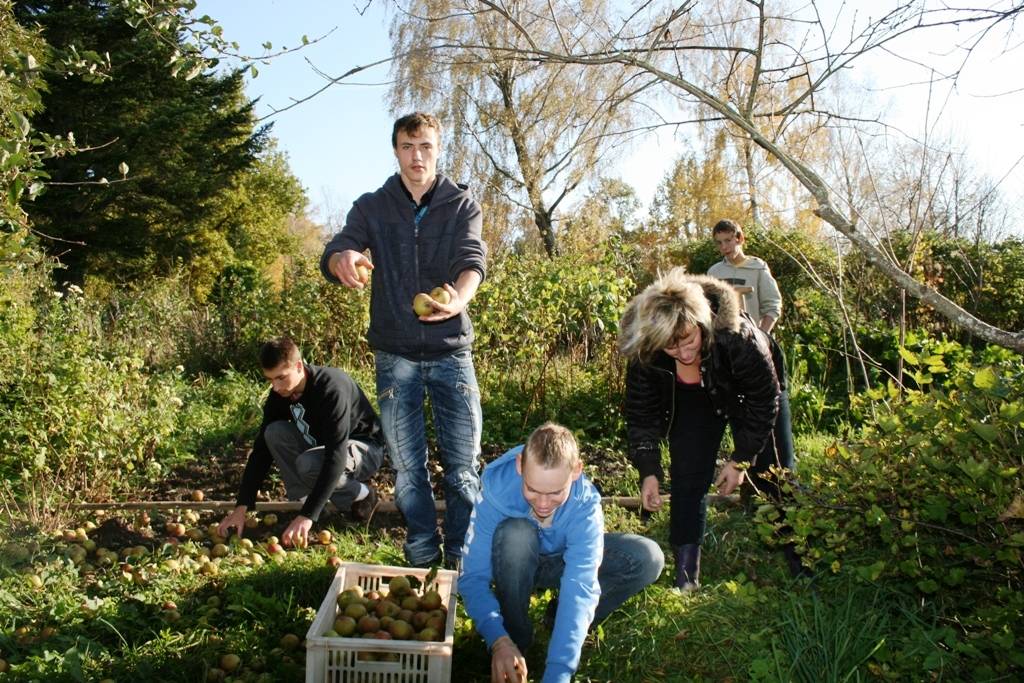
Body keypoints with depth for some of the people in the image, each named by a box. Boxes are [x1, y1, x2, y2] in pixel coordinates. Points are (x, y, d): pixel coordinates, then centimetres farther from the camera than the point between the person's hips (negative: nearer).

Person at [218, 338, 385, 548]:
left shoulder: (331, 388, -32)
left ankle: (360, 494, -8)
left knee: (308, 464, -35)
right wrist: (241, 507, -15)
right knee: (275, 433, -19)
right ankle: (302, 497, -9)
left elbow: (336, 457, -38)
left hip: (365, 449, -6)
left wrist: (308, 515, -43)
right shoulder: (279, 394, -10)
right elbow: (262, 449, -7)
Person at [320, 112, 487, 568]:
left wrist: (459, 298, -39)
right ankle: (422, 557, 25)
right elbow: (334, 253, -9)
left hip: (451, 351, -1)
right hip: (395, 355, 1)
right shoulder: (372, 207, 5)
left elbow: (472, 260, -14)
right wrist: (343, 259, -37)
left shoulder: (462, 205, 2)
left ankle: (462, 560, 18)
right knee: (407, 466, 9)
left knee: (463, 465, 1)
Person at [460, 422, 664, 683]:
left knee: (648, 558, -23)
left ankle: (562, 618, -3)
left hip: (565, 562, 1)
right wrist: (498, 640, -48)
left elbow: (581, 587, -41)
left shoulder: (585, 503, -33)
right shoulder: (496, 492, -34)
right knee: (514, 533, -37)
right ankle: (515, 634, -14)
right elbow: (473, 577, -32)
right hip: (514, 566, -1)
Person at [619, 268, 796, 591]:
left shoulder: (738, 336, -40)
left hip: (748, 398, -1)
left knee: (772, 475, 5)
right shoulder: (644, 353, -32)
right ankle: (685, 578, -1)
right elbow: (641, 411, -16)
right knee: (687, 482, -9)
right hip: (692, 406, 2)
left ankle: (798, 560, 23)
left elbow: (764, 400, -25)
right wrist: (648, 471, -21)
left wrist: (741, 459, -21)